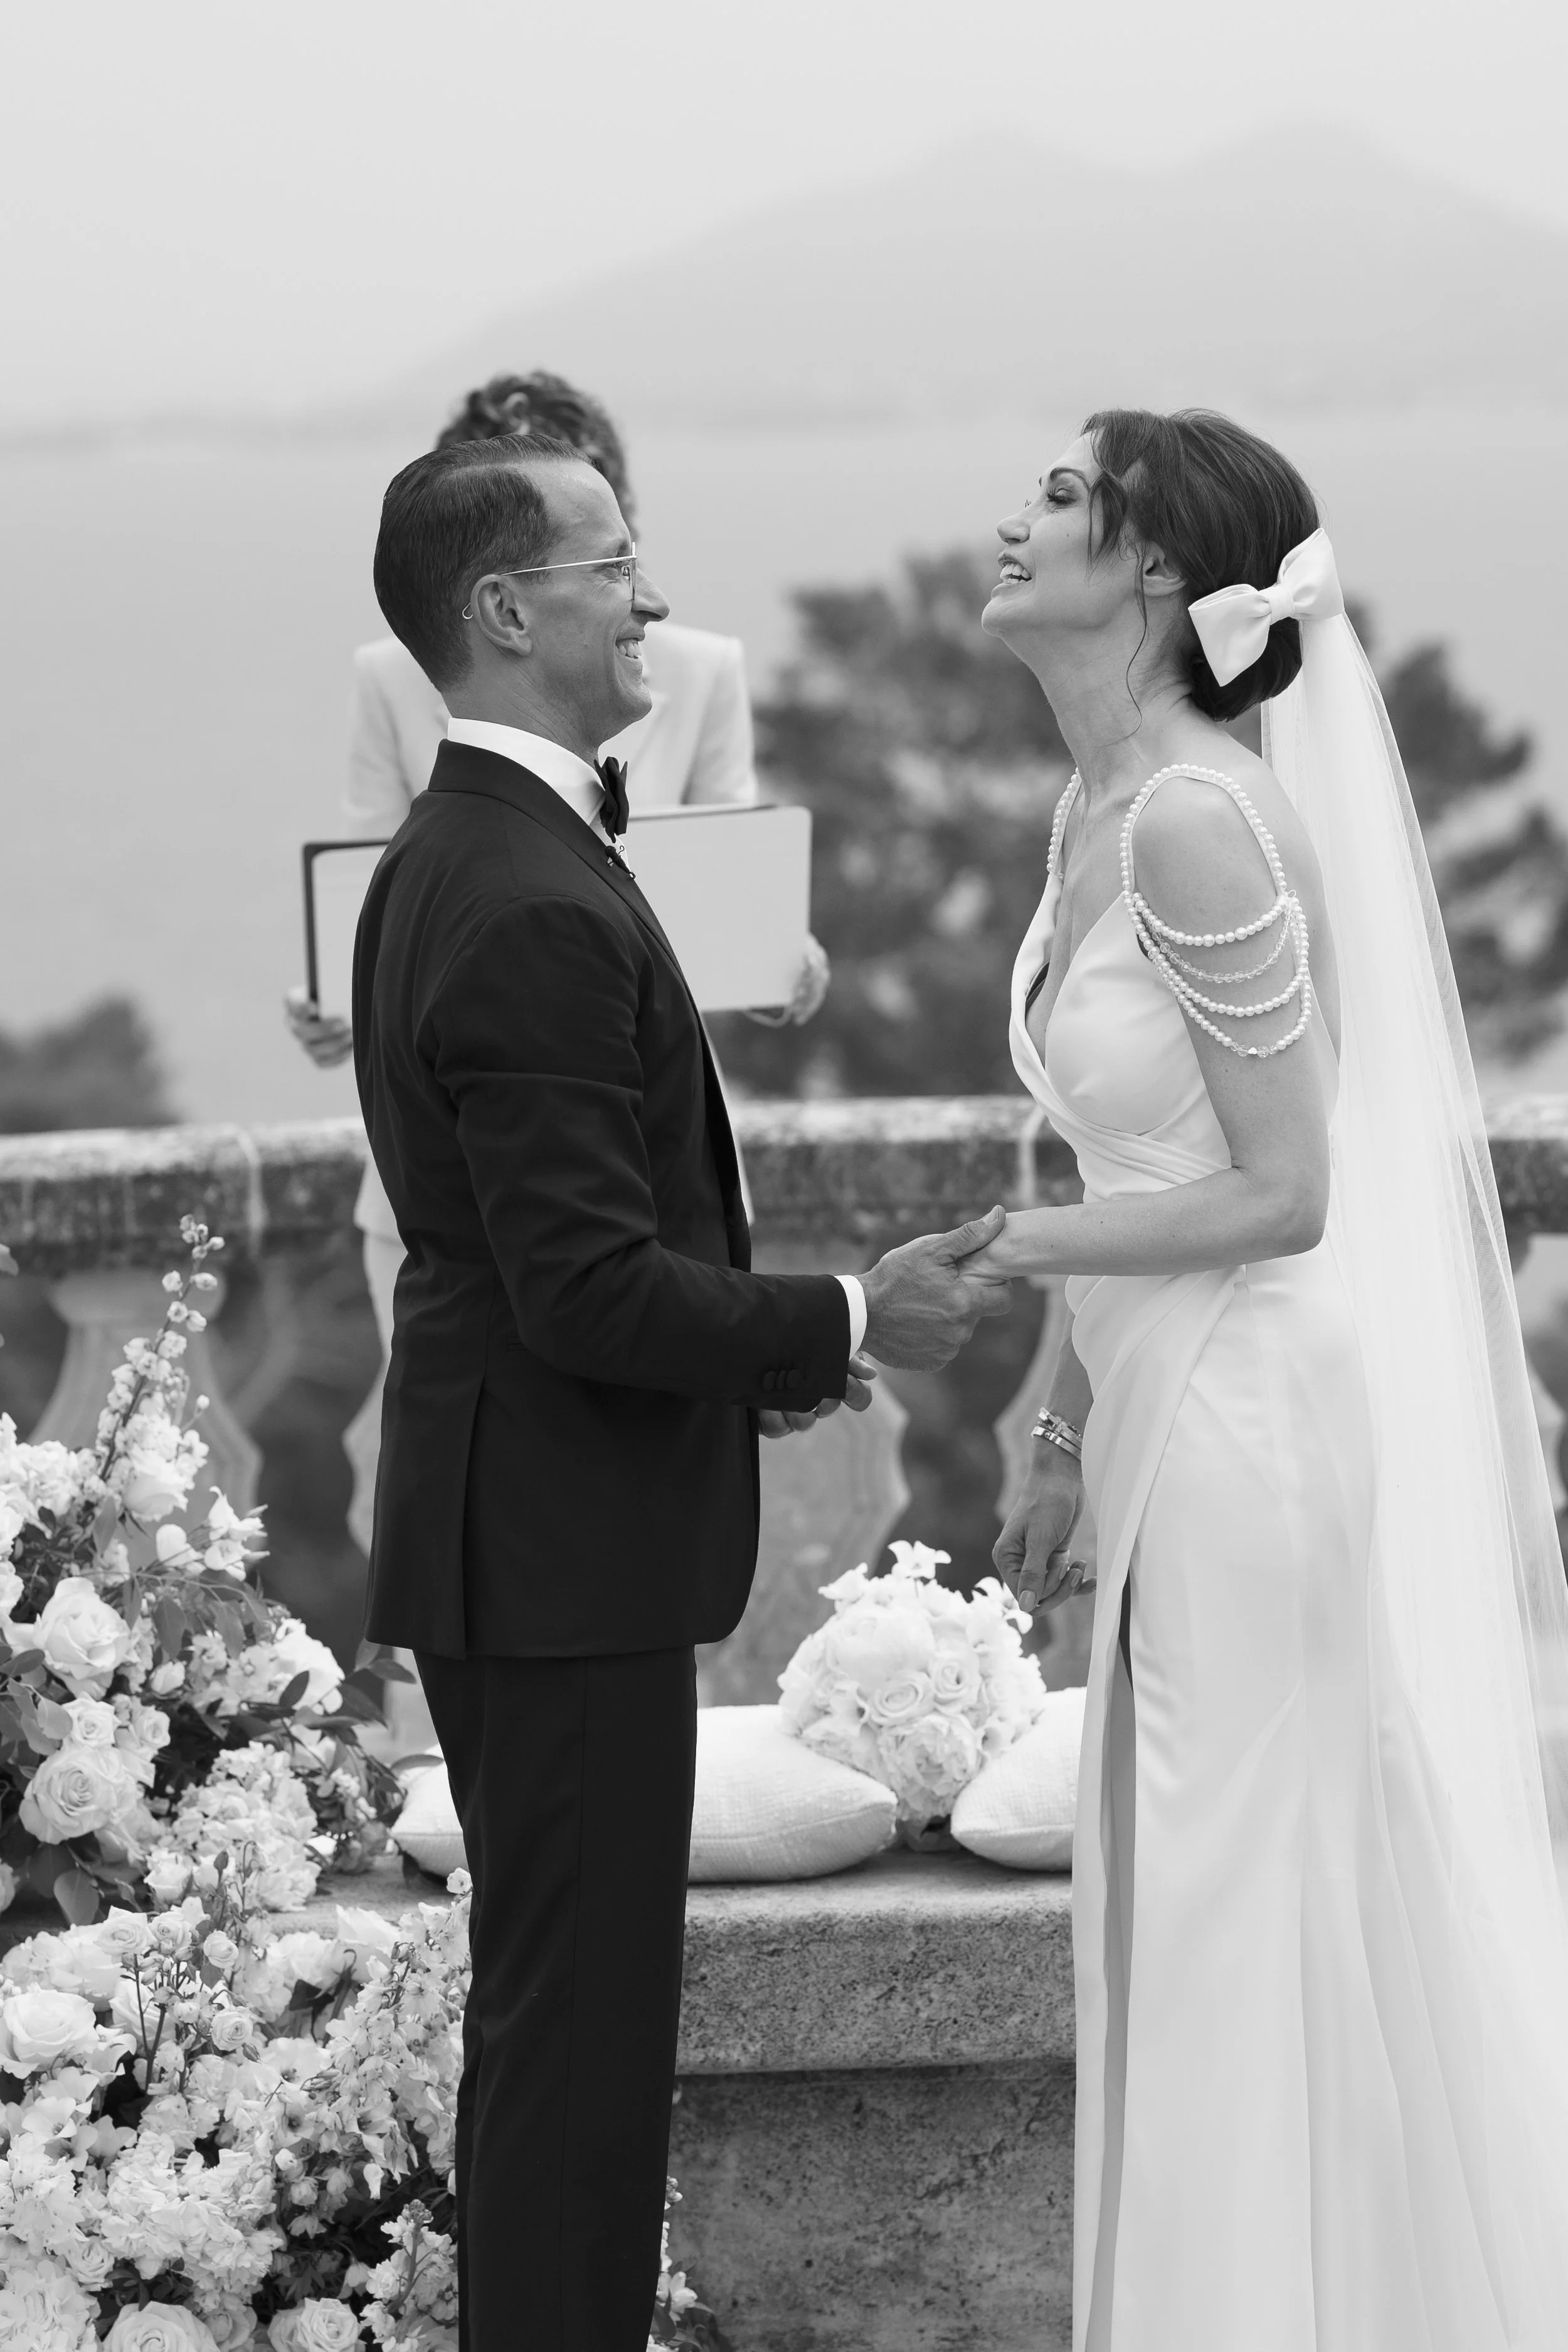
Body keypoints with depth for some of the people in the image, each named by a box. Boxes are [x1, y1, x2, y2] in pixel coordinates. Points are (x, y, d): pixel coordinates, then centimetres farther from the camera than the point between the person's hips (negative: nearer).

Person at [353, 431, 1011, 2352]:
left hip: (518, 1524, 11)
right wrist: (849, 1327, -15)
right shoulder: (537, 912, -22)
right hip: (564, 1541, -11)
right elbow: (589, 1288, -24)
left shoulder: (447, 857, 11)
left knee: (550, 1996, 18)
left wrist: (749, 1349, 14)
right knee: (583, 2007, -4)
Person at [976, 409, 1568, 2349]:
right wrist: (1063, 1438, 17)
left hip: (1267, 1430, -9)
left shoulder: (1201, 820, -19)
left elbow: (1280, 1192, -18)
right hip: (1181, 1429, 9)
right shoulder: (1096, 816, 9)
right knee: (1195, 1936, 15)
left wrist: (1010, 1251, -12)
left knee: (1281, 1943, 1)